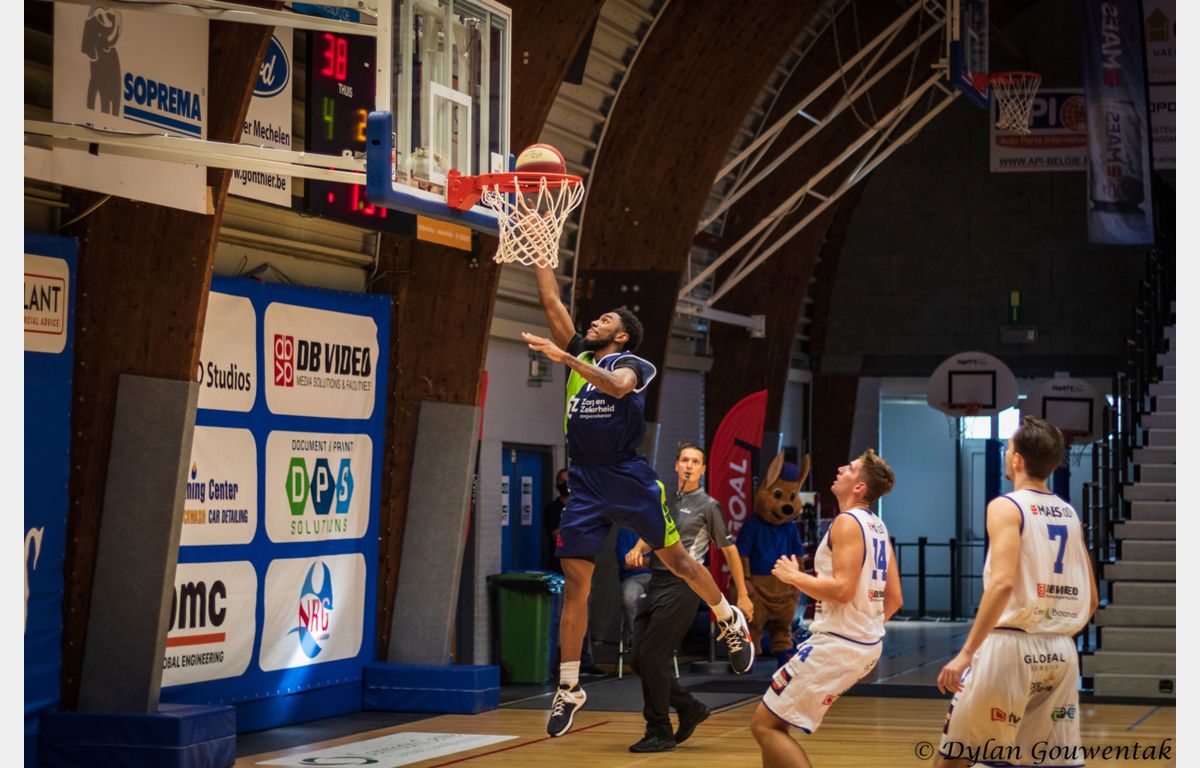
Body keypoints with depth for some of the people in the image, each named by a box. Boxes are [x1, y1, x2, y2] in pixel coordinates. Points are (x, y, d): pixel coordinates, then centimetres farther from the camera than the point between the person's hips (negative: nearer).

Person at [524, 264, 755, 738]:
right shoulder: (580, 354, 14)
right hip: (584, 485, 5)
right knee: (575, 582, -1)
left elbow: (617, 385, -27)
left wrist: (565, 358, -36)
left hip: (628, 480, -4)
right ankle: (568, 689, 3)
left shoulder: (632, 364, -2)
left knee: (675, 559, 4)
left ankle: (731, 622, 29)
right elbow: (551, 302, 11)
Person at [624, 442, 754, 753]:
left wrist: (742, 596, 1)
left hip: (681, 586, -7)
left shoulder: (708, 506, -1)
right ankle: (690, 708, 20)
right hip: (656, 584, 7)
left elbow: (729, 550, 2)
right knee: (640, 659, 3)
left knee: (651, 656, -12)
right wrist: (638, 548, 0)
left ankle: (660, 733, -2)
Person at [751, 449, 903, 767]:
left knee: (765, 725, -7)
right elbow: (894, 598, 16)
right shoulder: (878, 527, 14)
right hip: (868, 645, 10)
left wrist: (795, 576, -11)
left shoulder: (848, 522, -14)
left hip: (837, 644, -10)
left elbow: (842, 589, -24)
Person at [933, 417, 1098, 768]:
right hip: (1061, 652, 6)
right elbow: (1092, 599, 15)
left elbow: (1003, 582, -20)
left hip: (1011, 646, -6)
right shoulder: (1069, 513, 13)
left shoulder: (1006, 506, -7)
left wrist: (966, 653, -20)